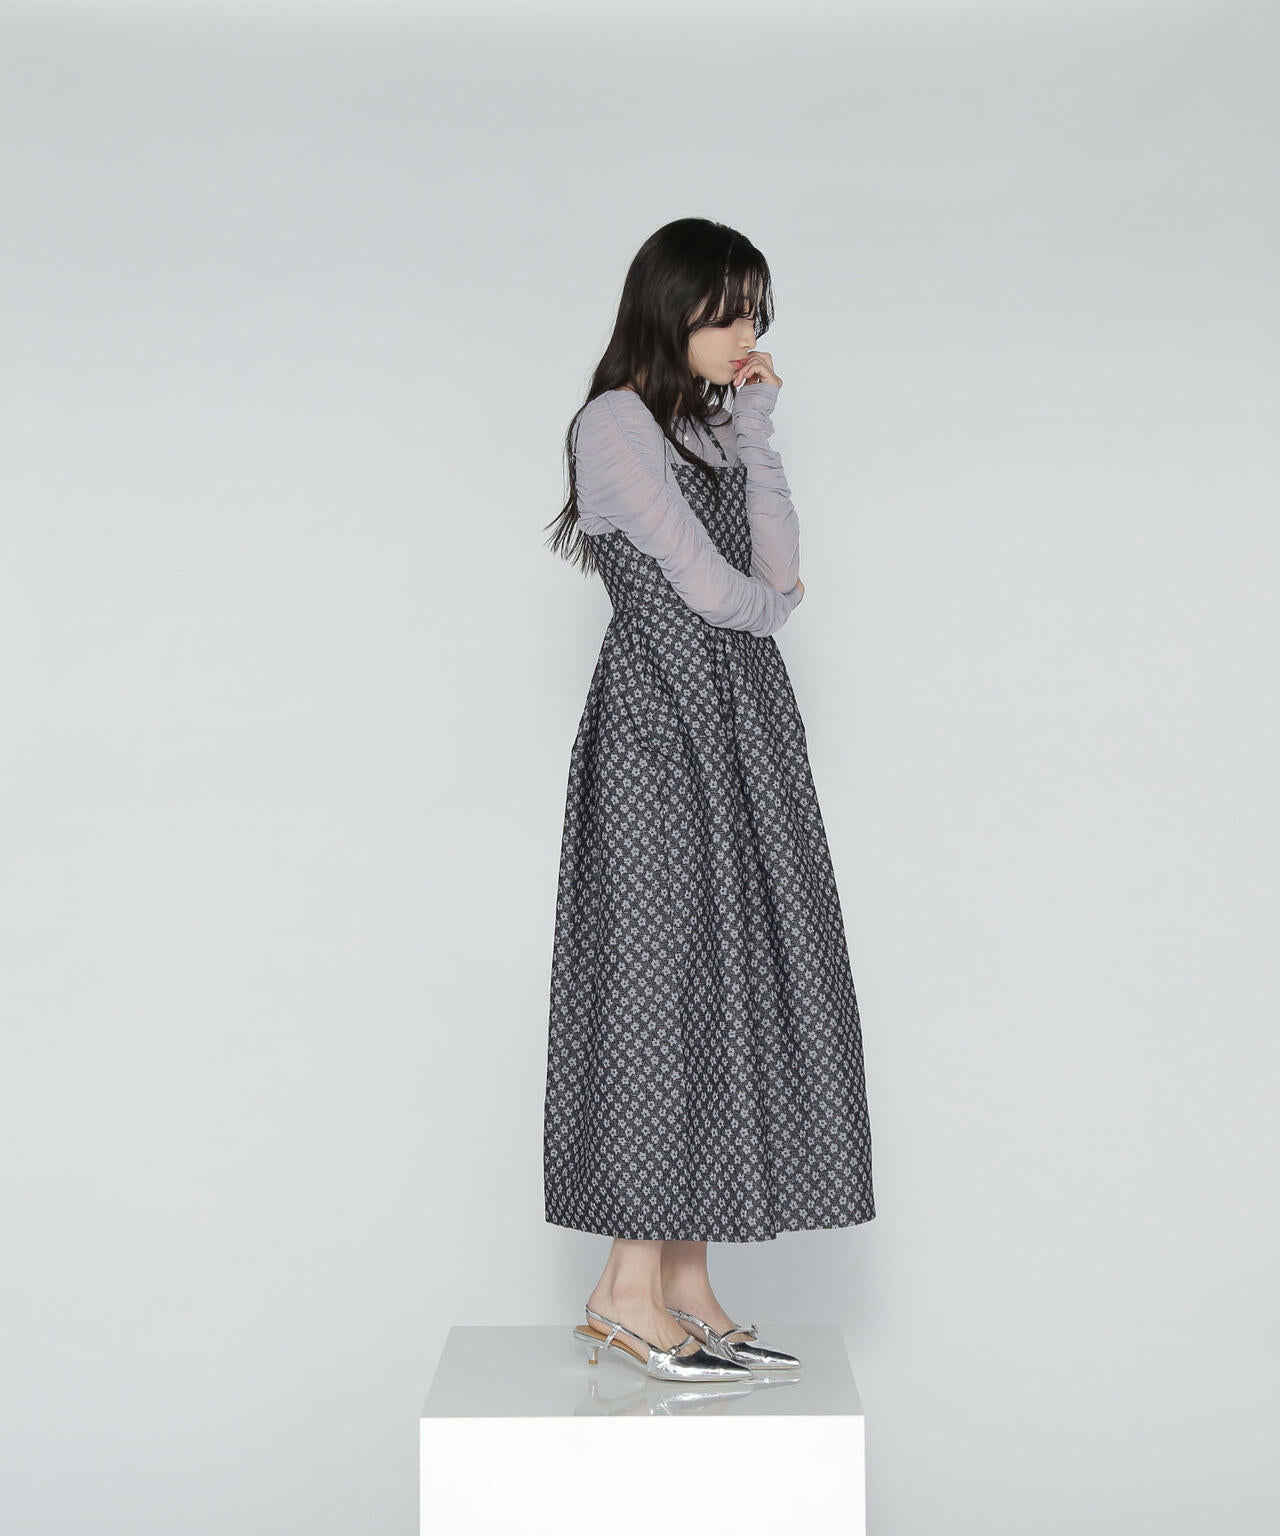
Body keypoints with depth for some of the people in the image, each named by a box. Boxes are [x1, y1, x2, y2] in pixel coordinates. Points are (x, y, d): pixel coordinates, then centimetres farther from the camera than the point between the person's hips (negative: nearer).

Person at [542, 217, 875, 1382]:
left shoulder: (710, 425, 20)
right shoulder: (616, 422, -6)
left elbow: (779, 573, 8)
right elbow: (707, 587, -12)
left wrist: (756, 433, 6)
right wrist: (771, 603, 9)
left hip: (743, 728, 8)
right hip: (659, 727, -8)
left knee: (726, 992, 5)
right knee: (661, 984, -7)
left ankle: (686, 1284, 10)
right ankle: (630, 1289, 0)